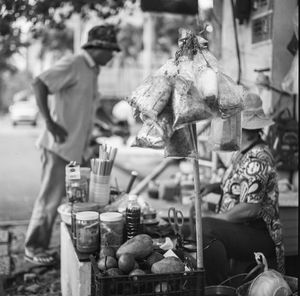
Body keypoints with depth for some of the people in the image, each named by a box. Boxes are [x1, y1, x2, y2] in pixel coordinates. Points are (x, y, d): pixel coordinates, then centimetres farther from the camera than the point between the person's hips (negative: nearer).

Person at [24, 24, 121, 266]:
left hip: (77, 148, 9)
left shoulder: (92, 71, 17)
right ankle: (34, 247, 14)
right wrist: (49, 122, -24)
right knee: (51, 197, 0)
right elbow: (39, 84, -20)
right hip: (61, 145, -9)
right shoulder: (73, 64, -11)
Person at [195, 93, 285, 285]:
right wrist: (214, 187, 6)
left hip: (259, 237, -10)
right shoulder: (244, 152, 10)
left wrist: (212, 218, -15)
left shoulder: (257, 158, -20)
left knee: (205, 228, -32)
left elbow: (251, 209, -25)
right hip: (242, 232, 10)